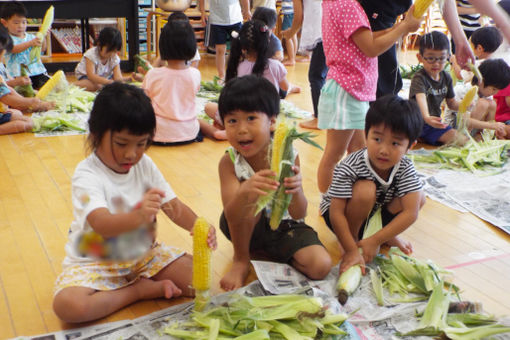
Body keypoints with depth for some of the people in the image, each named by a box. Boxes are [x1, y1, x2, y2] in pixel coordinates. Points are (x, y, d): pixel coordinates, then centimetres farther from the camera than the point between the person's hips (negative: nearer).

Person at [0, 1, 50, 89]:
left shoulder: (30, 36, 15)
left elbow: (42, 49, 6)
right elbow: (14, 49, -19)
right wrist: (30, 43, -34)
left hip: (37, 71, 4)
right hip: (19, 74, -4)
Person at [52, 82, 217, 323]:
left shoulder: (144, 165, -2)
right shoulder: (86, 175, -21)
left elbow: (173, 206, -7)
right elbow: (101, 224, -38)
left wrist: (197, 226, -29)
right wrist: (138, 215, -59)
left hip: (143, 253, 3)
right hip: (96, 262, -3)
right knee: (67, 305, -32)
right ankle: (141, 290, -13)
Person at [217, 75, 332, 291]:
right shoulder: (229, 162, -20)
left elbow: (299, 215, -26)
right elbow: (231, 215, -33)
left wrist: (296, 191, -50)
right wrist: (244, 193, -56)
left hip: (283, 227, 0)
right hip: (245, 229, 0)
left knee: (320, 266, -23)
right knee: (251, 198, -33)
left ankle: (275, 254, 6)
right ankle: (241, 260, -8)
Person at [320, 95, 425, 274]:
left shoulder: (405, 168, -21)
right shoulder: (350, 167, -33)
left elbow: (410, 212, -26)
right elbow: (336, 213, -31)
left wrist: (375, 241, -33)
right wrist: (351, 250, -35)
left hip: (376, 213, 5)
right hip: (344, 217, -4)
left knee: (418, 197, -15)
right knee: (365, 190, -35)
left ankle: (388, 237, 8)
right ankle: (353, 238, -11)